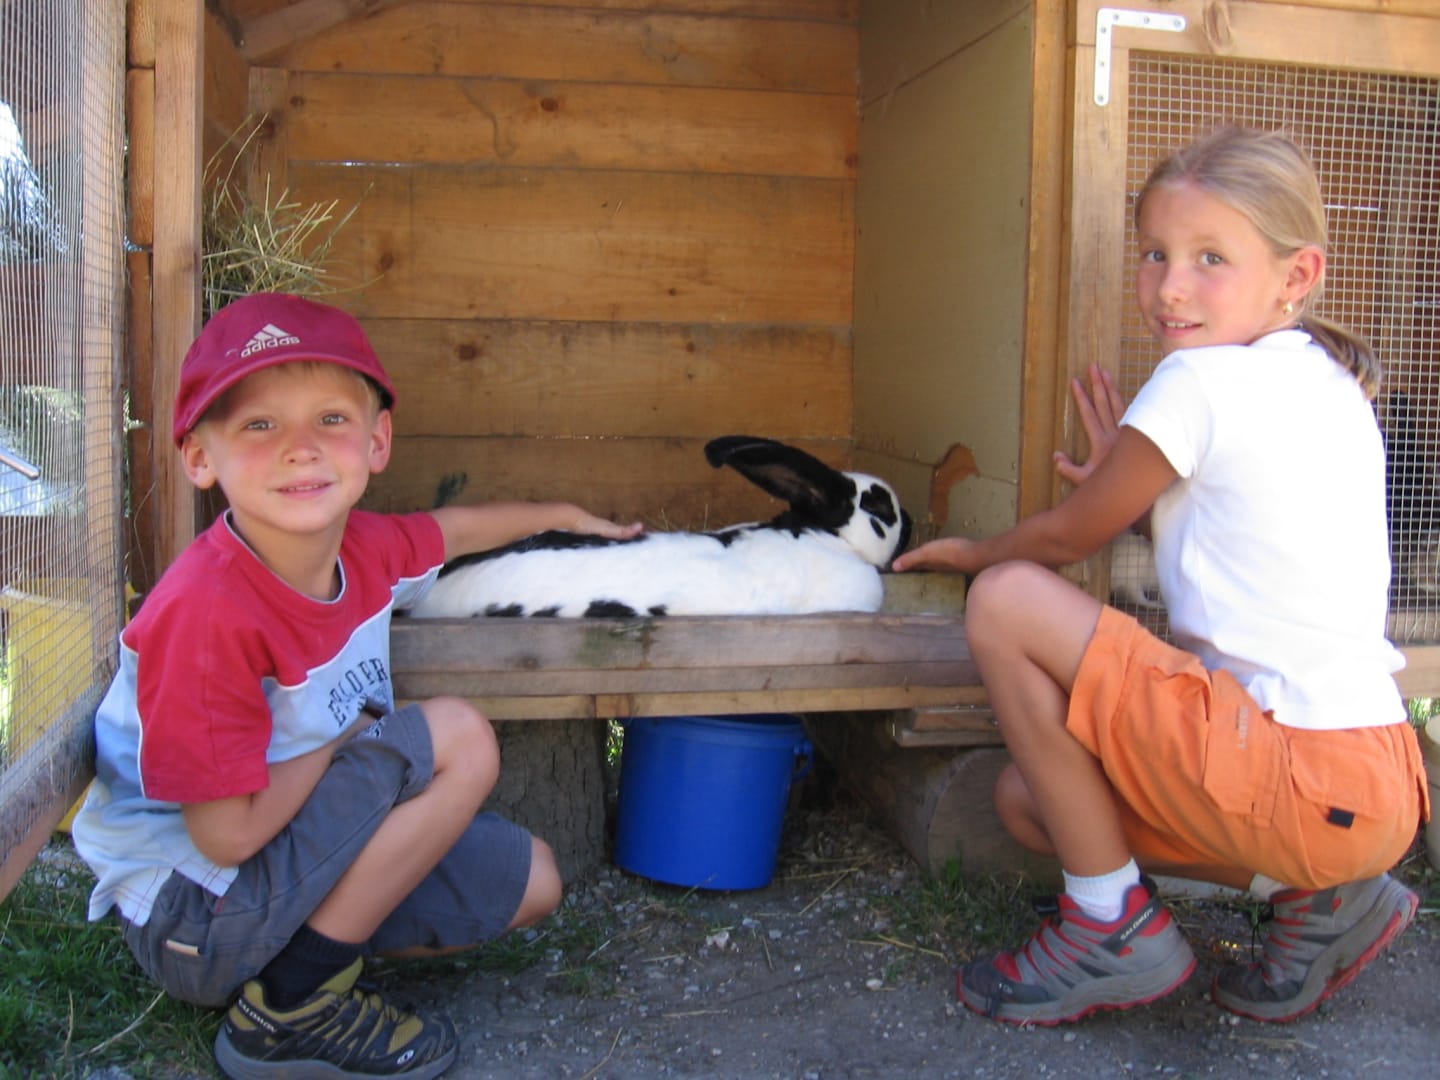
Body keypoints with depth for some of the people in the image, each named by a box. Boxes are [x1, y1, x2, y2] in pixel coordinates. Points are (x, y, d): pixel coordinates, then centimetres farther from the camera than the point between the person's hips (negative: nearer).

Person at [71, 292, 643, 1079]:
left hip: (311, 859, 8)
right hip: (192, 910, -8)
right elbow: (229, 832, -28)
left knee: (531, 881, 13)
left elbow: (456, 528, 16)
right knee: (457, 736, -21)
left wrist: (567, 516, 30)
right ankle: (289, 1007, -13)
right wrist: (346, 739, -14)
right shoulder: (206, 613, -31)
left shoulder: (363, 548, -8)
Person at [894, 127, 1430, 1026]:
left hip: (1297, 777, -10)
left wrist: (973, 553, 18)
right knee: (1028, 798, 15)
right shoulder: (1335, 387, 14)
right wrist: (1136, 480, 15)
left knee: (1007, 601, -12)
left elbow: (1069, 535, 0)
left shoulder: (1201, 380, -12)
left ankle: (1115, 926, -2)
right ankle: (1321, 895, 14)